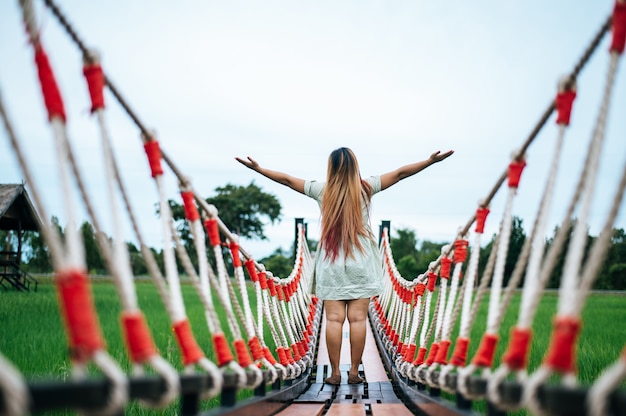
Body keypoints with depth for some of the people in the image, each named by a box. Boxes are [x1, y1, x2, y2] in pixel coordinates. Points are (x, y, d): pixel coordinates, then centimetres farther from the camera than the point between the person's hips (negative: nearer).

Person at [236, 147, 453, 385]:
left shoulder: (322, 191, 2)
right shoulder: (365, 189, 1)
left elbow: (287, 180, 9)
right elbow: (400, 173, 3)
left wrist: (257, 168, 18)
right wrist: (432, 160, 7)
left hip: (331, 265, 1)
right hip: (361, 263, 0)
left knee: (334, 319, -1)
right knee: (358, 319, 0)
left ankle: (335, 373, 0)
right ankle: (354, 372, 1)